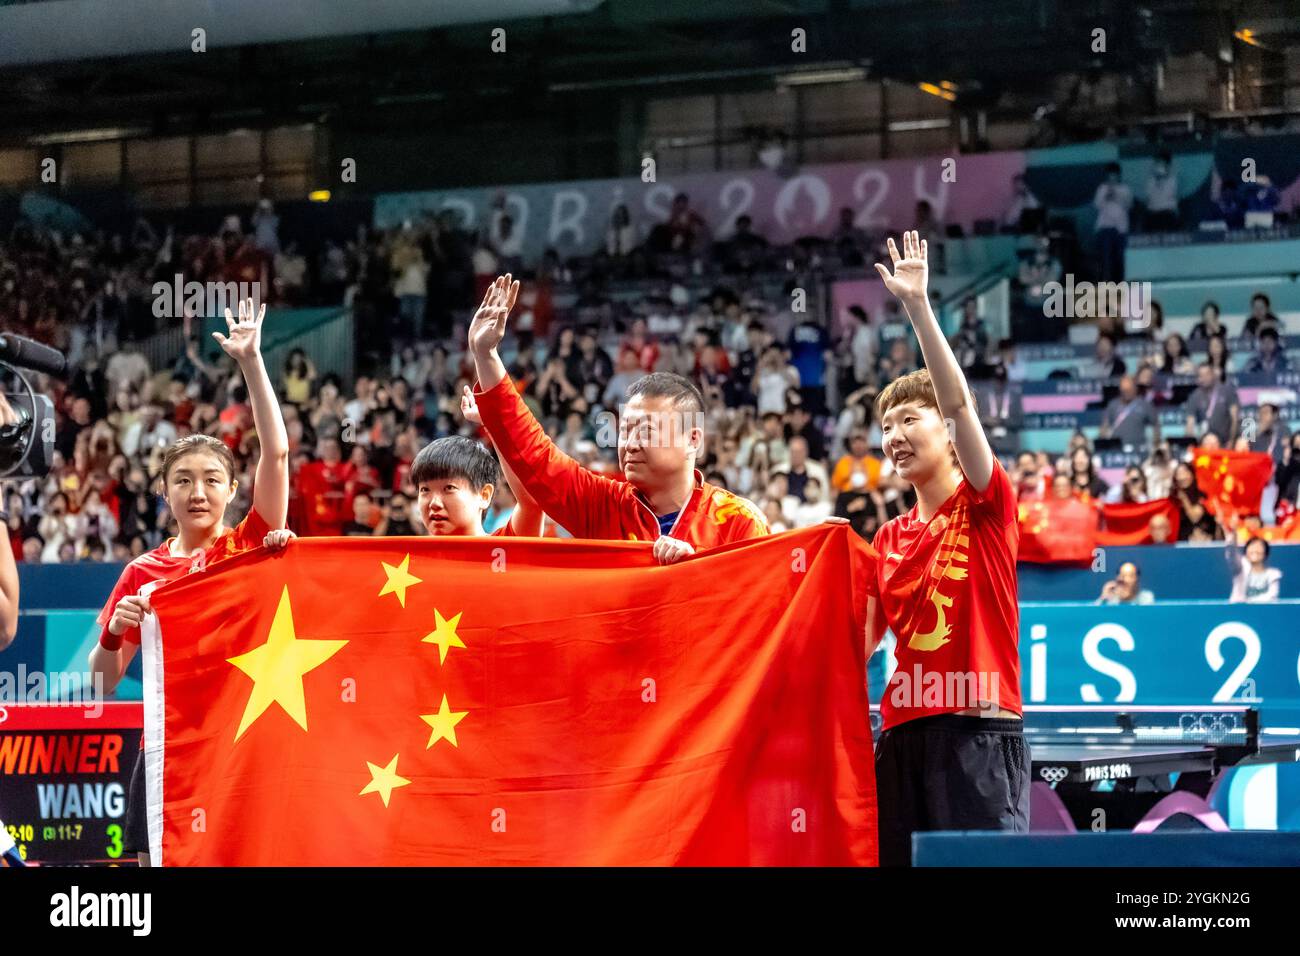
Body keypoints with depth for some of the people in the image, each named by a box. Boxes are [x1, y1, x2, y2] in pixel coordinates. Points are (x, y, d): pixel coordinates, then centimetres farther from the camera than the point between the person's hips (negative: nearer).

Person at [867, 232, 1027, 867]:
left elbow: (958, 401, -12)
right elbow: (864, 639, 19)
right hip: (903, 731, 6)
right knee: (899, 858, 2)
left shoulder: (986, 505, 2)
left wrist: (918, 306, -15)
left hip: (979, 728, -6)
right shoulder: (889, 539, 19)